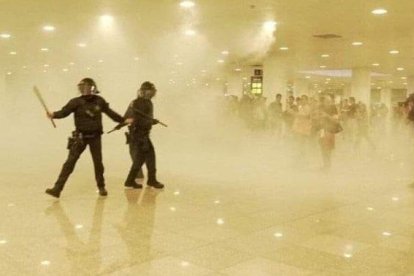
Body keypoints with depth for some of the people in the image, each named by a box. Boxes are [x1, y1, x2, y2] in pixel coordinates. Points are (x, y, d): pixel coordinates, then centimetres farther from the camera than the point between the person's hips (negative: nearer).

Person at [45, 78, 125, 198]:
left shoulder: (99, 101, 1)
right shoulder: (76, 102, -5)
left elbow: (110, 112, 13)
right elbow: (64, 112, -13)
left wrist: (123, 120, 16)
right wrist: (54, 115, -32)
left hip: (95, 137, 2)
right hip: (80, 137, -1)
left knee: (98, 162, 10)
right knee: (70, 162, -7)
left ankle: (101, 187, 30)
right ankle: (57, 189, -8)